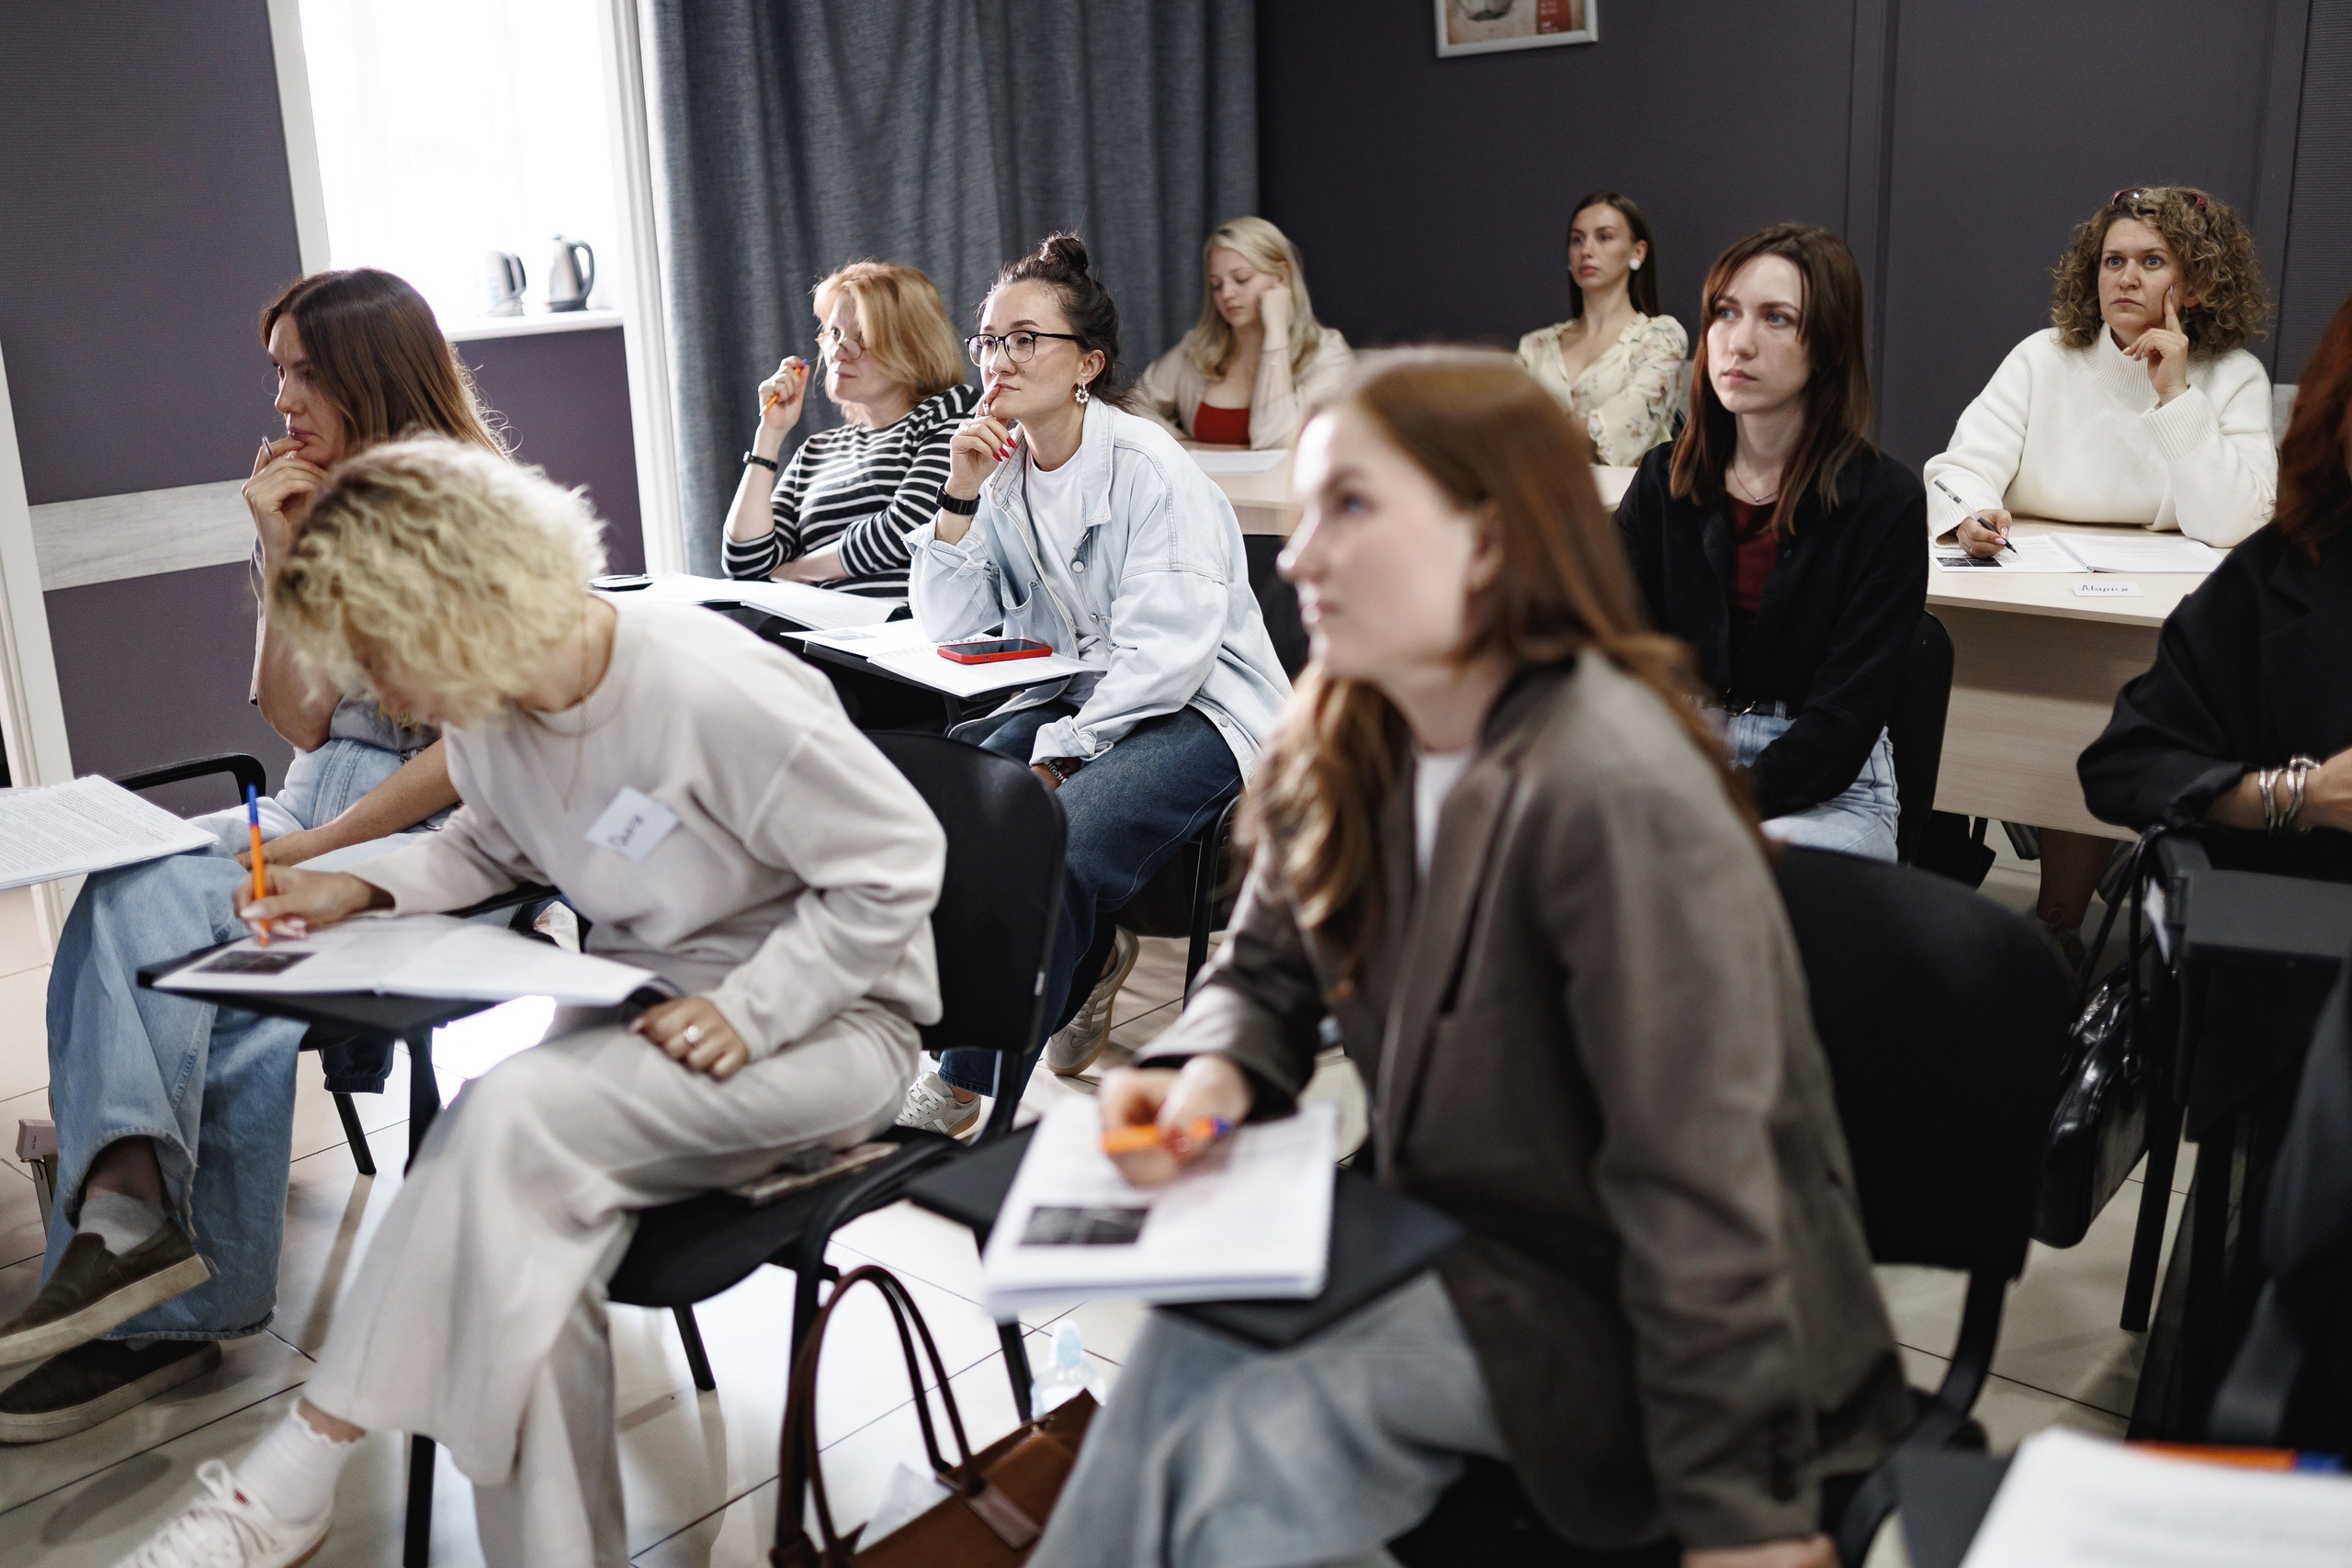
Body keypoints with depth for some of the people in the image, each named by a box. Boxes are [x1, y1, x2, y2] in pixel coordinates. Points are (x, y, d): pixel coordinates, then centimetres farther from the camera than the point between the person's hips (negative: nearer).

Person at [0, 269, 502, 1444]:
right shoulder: (328, 511, 16)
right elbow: (302, 723, 12)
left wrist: (324, 846, -19)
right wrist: (281, 556, 3)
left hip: (453, 826, -7)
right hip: (329, 799, 7)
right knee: (131, 890, -24)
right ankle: (129, 1206, -32)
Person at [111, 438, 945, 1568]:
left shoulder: (716, 695, -25)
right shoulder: (490, 710, -2)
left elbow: (896, 865, -18)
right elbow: (498, 844, 20)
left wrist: (747, 1010, -24)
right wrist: (370, 889, 2)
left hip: (827, 1021, -6)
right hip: (641, 1008, 7)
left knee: (509, 1118, -29)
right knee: (524, 1239, -24)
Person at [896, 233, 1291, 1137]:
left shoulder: (1150, 470, -14)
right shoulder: (1000, 468, 7)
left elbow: (1166, 655, -21)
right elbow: (944, 627, 2)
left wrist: (1058, 753, -24)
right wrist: (960, 497, -9)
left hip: (1198, 712, -7)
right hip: (1075, 700, 7)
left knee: (1052, 842, -31)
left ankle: (967, 1098, -19)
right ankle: (1088, 959, 6)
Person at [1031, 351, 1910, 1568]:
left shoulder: (1616, 794, -29)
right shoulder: (1336, 754, -3)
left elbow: (1698, 1187, -27)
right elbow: (1266, 969, 11)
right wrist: (1212, 1070, -14)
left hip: (1622, 1304, -6)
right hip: (1461, 1228, 7)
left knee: (1249, 1417, -20)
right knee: (1187, 1345, -17)